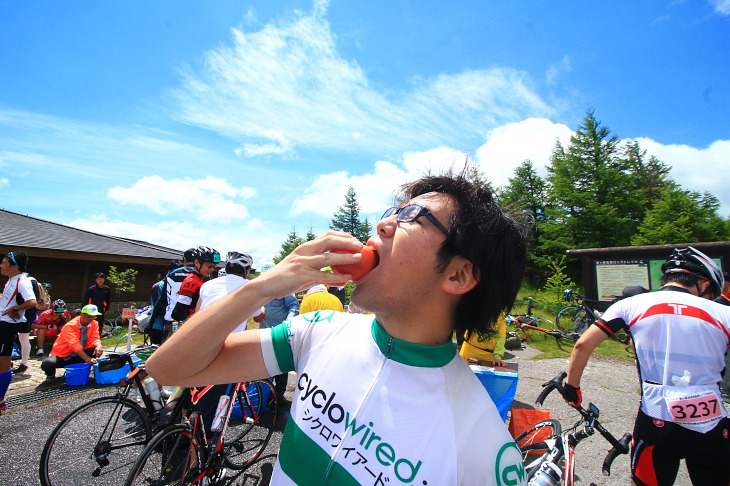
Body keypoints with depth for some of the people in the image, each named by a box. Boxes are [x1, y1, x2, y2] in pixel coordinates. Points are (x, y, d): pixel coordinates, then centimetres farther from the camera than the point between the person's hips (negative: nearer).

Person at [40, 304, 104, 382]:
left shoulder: (94, 324, -5)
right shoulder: (70, 326, -22)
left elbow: (95, 338, -11)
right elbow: (74, 345, -34)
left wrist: (98, 345, -38)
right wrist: (87, 359, -47)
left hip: (77, 357, 3)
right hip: (61, 356, -3)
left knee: (98, 350, -23)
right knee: (47, 364, -31)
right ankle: (51, 375, 6)